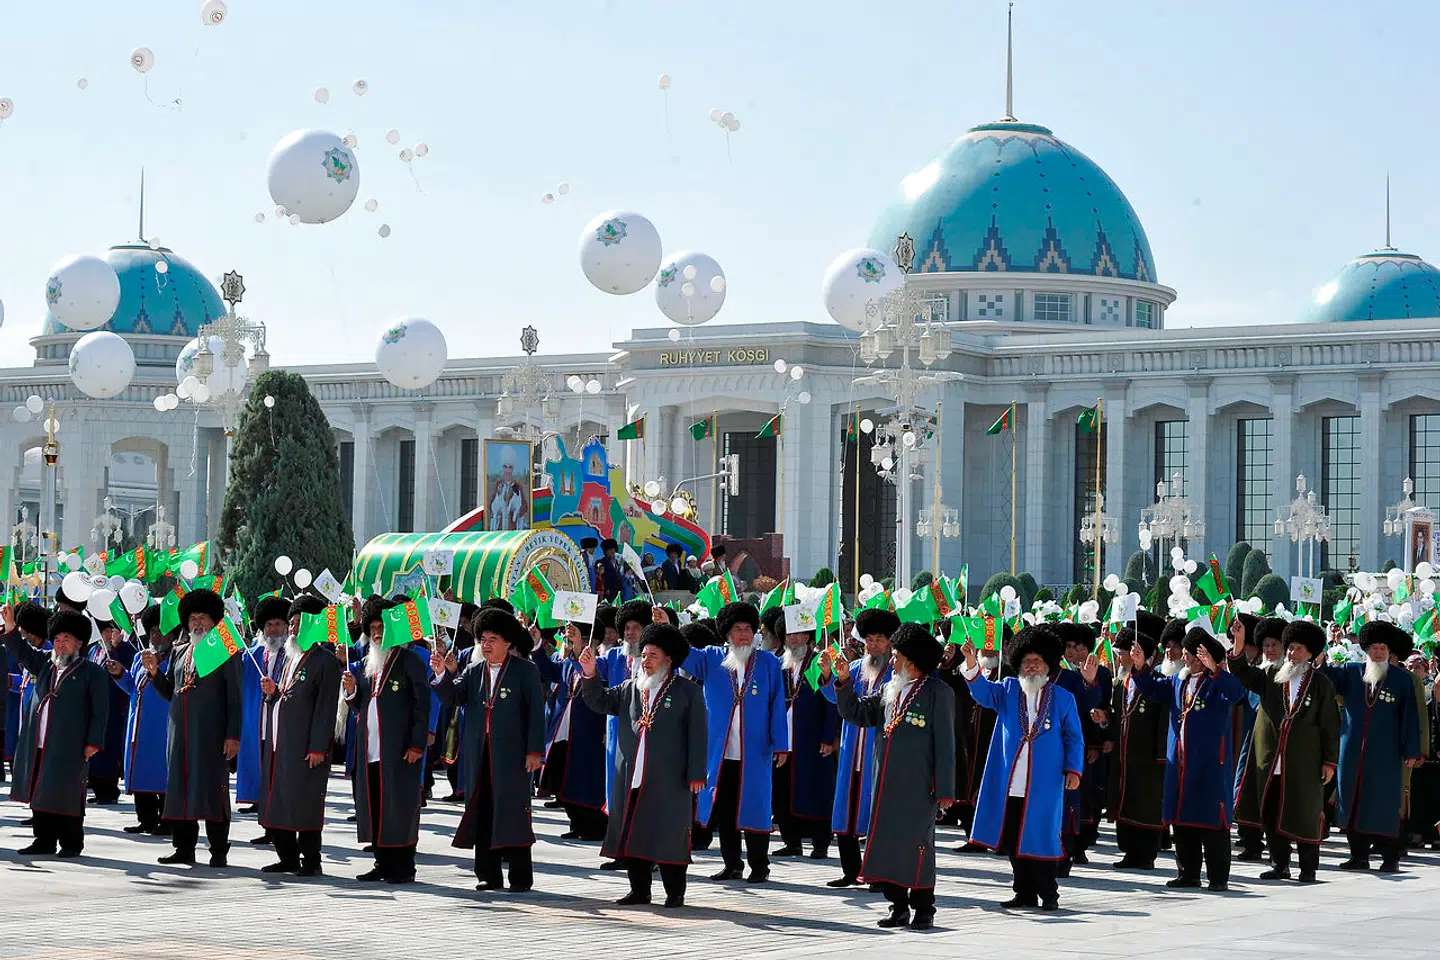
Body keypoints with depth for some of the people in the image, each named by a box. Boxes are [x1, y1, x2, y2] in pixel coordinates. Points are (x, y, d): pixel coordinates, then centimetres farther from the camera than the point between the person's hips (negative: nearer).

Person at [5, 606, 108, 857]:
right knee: (40, 794, 9)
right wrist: (9, 624, -2)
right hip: (39, 746, 6)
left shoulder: (92, 672, -1)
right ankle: (44, 841, 17)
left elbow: (100, 711, -3)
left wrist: (93, 742, -10)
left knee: (68, 796, -3)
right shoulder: (45, 663, 16)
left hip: (69, 748, -6)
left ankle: (71, 843, 5)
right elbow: (21, 652, 13)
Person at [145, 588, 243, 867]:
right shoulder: (179, 652, 16)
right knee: (180, 786, 6)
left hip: (211, 733, -6)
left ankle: (219, 851, -1)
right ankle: (184, 848, 13)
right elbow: (169, 692, 19)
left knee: (213, 789, -5)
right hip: (180, 731, 6)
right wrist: (154, 671, 1)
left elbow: (234, 697, -4)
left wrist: (233, 735, -10)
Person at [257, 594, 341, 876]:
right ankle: (287, 858, 18)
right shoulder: (288, 657, 19)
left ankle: (310, 861, 2)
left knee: (305, 805, -5)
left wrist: (318, 747, -17)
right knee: (277, 802, 9)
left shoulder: (325, 661, -7)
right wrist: (272, 692, 4)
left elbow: (326, 707, -12)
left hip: (305, 746, -8)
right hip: (278, 744, 8)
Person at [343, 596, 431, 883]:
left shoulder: (409, 662, -3)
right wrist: (352, 690, 0)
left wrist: (417, 744, -14)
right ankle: (383, 863, 15)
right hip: (369, 749, 7)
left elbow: (422, 704, -7)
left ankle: (403, 866, 2)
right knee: (373, 807, 7)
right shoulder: (366, 665, 18)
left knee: (400, 806, -4)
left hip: (399, 749, -7)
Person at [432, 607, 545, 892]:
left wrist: (535, 750, -10)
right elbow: (452, 698, 4)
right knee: (481, 812, 5)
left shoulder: (525, 670, 1)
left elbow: (536, 711, -3)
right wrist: (444, 674, -15)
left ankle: (520, 876, 2)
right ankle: (488, 875, 11)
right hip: (479, 755, 4)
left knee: (513, 812, -4)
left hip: (512, 752, -4)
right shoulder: (473, 671, 13)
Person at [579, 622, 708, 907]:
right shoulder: (630, 689, 14)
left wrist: (696, 774, -9)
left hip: (669, 779, -5)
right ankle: (639, 890, 16)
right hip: (632, 777, 5)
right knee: (633, 833, 6)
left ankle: (675, 893, 7)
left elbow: (697, 735, -2)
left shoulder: (688, 692, 1)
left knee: (669, 835, -2)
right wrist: (590, 674, -4)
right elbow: (600, 701, 12)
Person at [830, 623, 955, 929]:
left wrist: (945, 790, -11)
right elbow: (856, 713, 14)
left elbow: (945, 743, -7)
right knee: (887, 843, 6)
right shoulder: (889, 691, 14)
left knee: (917, 845, -3)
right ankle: (899, 906, 16)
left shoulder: (937, 692, -5)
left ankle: (923, 910, 6)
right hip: (886, 785, 6)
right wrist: (843, 681, 0)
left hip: (919, 787, -6)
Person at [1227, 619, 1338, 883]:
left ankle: (1309, 868, 10)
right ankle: (1279, 864, 17)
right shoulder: (1271, 676, 10)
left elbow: (1330, 724, 2)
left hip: (1304, 763, -3)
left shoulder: (1321, 684, 2)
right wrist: (1239, 643, -15)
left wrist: (1330, 761, -2)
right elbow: (1243, 674, 0)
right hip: (1271, 761, 3)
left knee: (1306, 816, 1)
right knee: (1271, 814, 6)